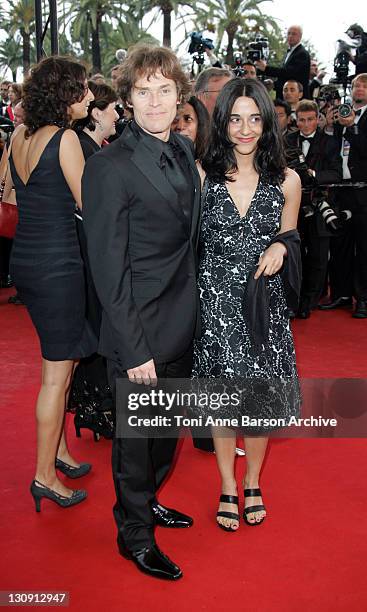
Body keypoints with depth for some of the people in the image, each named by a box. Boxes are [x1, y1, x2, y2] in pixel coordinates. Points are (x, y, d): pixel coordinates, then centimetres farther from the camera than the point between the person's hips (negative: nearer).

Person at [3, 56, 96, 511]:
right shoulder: (64, 137, -14)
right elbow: (88, 203, -11)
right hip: (57, 264, -9)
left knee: (63, 359, 21)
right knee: (56, 372, 2)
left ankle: (58, 451, 33)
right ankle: (44, 477, 13)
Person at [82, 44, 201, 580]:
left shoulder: (184, 151, 5)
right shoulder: (109, 168, -19)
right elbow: (108, 268, -19)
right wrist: (134, 348, -19)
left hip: (182, 325, 8)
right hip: (140, 333, -7)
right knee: (135, 432, 11)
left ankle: (147, 501, 46)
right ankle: (134, 533, 32)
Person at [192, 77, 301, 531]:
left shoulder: (286, 181, 0)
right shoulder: (202, 174, -4)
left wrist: (279, 248, -9)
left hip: (263, 300, 1)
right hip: (215, 300, -1)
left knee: (260, 397, 9)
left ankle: (252, 485, 33)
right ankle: (228, 489, 29)